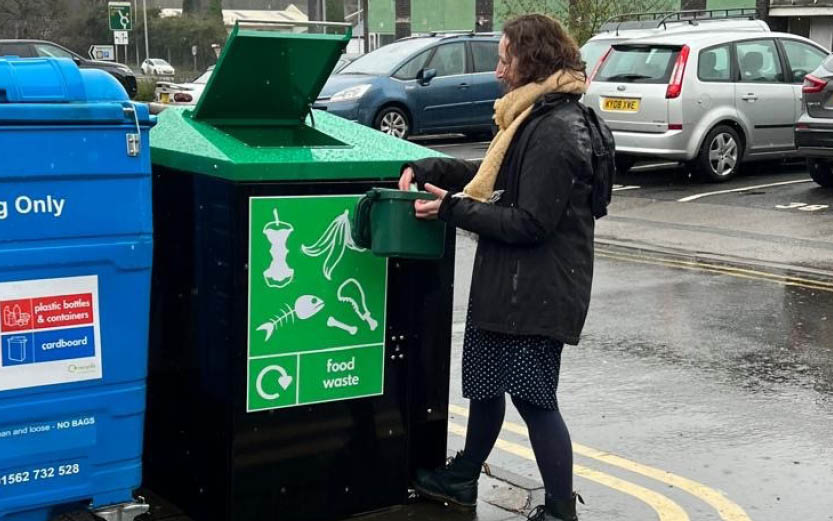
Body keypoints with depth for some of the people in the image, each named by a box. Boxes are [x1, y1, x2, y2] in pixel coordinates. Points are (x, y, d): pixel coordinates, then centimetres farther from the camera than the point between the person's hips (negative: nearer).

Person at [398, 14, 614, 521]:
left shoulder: (555, 131, -21)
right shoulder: (540, 117, 11)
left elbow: (531, 222, -23)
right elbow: (496, 175, 19)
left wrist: (453, 209, -17)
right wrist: (426, 169, 7)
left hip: (537, 289, -10)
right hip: (514, 282, 10)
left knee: (534, 396, -2)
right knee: (485, 381, 22)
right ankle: (462, 479, 40)